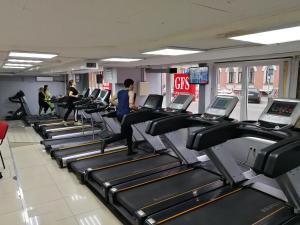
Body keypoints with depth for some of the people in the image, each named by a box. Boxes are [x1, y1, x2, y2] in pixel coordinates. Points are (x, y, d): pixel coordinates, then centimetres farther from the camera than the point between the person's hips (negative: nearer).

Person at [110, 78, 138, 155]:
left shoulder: (120, 92, 14)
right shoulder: (131, 92, -8)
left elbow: (111, 100, 17)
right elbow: (131, 105, -20)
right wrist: (136, 108, -1)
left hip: (119, 114, 9)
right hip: (125, 115, -9)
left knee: (129, 131, 21)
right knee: (123, 134, 4)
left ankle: (130, 150, 24)